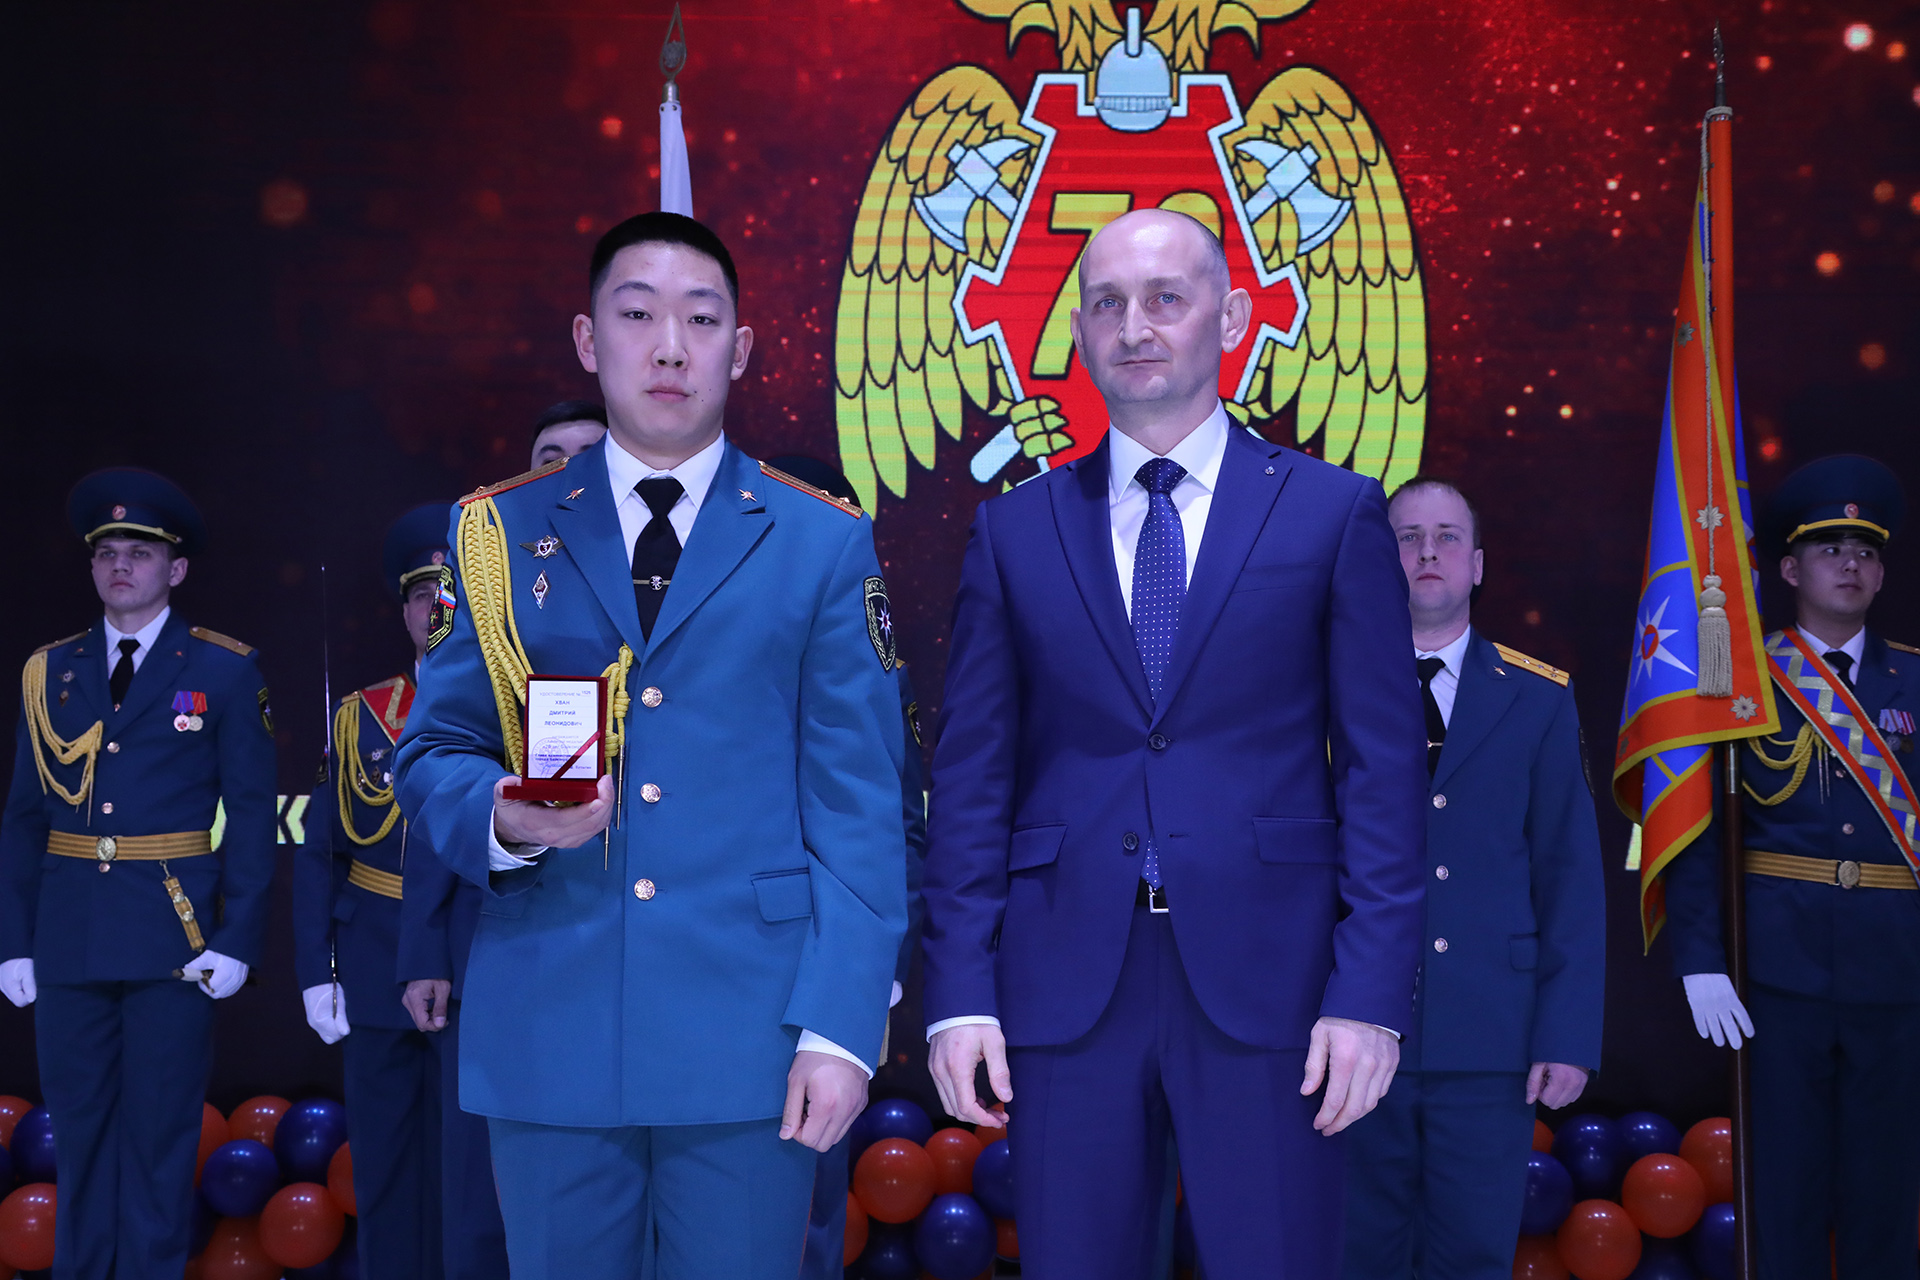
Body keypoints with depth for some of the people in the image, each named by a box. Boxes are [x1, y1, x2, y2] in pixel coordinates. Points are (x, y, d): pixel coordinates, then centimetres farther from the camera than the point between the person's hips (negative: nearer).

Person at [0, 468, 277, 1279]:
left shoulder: (225, 672, 1)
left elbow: (251, 814, -2)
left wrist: (239, 939, -9)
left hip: (173, 938, -3)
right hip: (68, 938, 3)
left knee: (160, 1136, 3)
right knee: (79, 1131, 10)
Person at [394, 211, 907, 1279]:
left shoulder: (825, 544, 3)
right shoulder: (501, 536, 8)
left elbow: (858, 808, 0)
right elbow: (433, 753, 11)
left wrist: (840, 1027, -8)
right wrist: (504, 817, -12)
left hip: (751, 1032, -1)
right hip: (546, 1031, 2)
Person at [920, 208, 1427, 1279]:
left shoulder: (1334, 512, 4)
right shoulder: (1015, 529, 9)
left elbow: (1383, 765, 1)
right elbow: (972, 775, 7)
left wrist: (1372, 991, -6)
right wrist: (960, 991, -1)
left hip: (1266, 983, -1)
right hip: (1065, 986, 2)